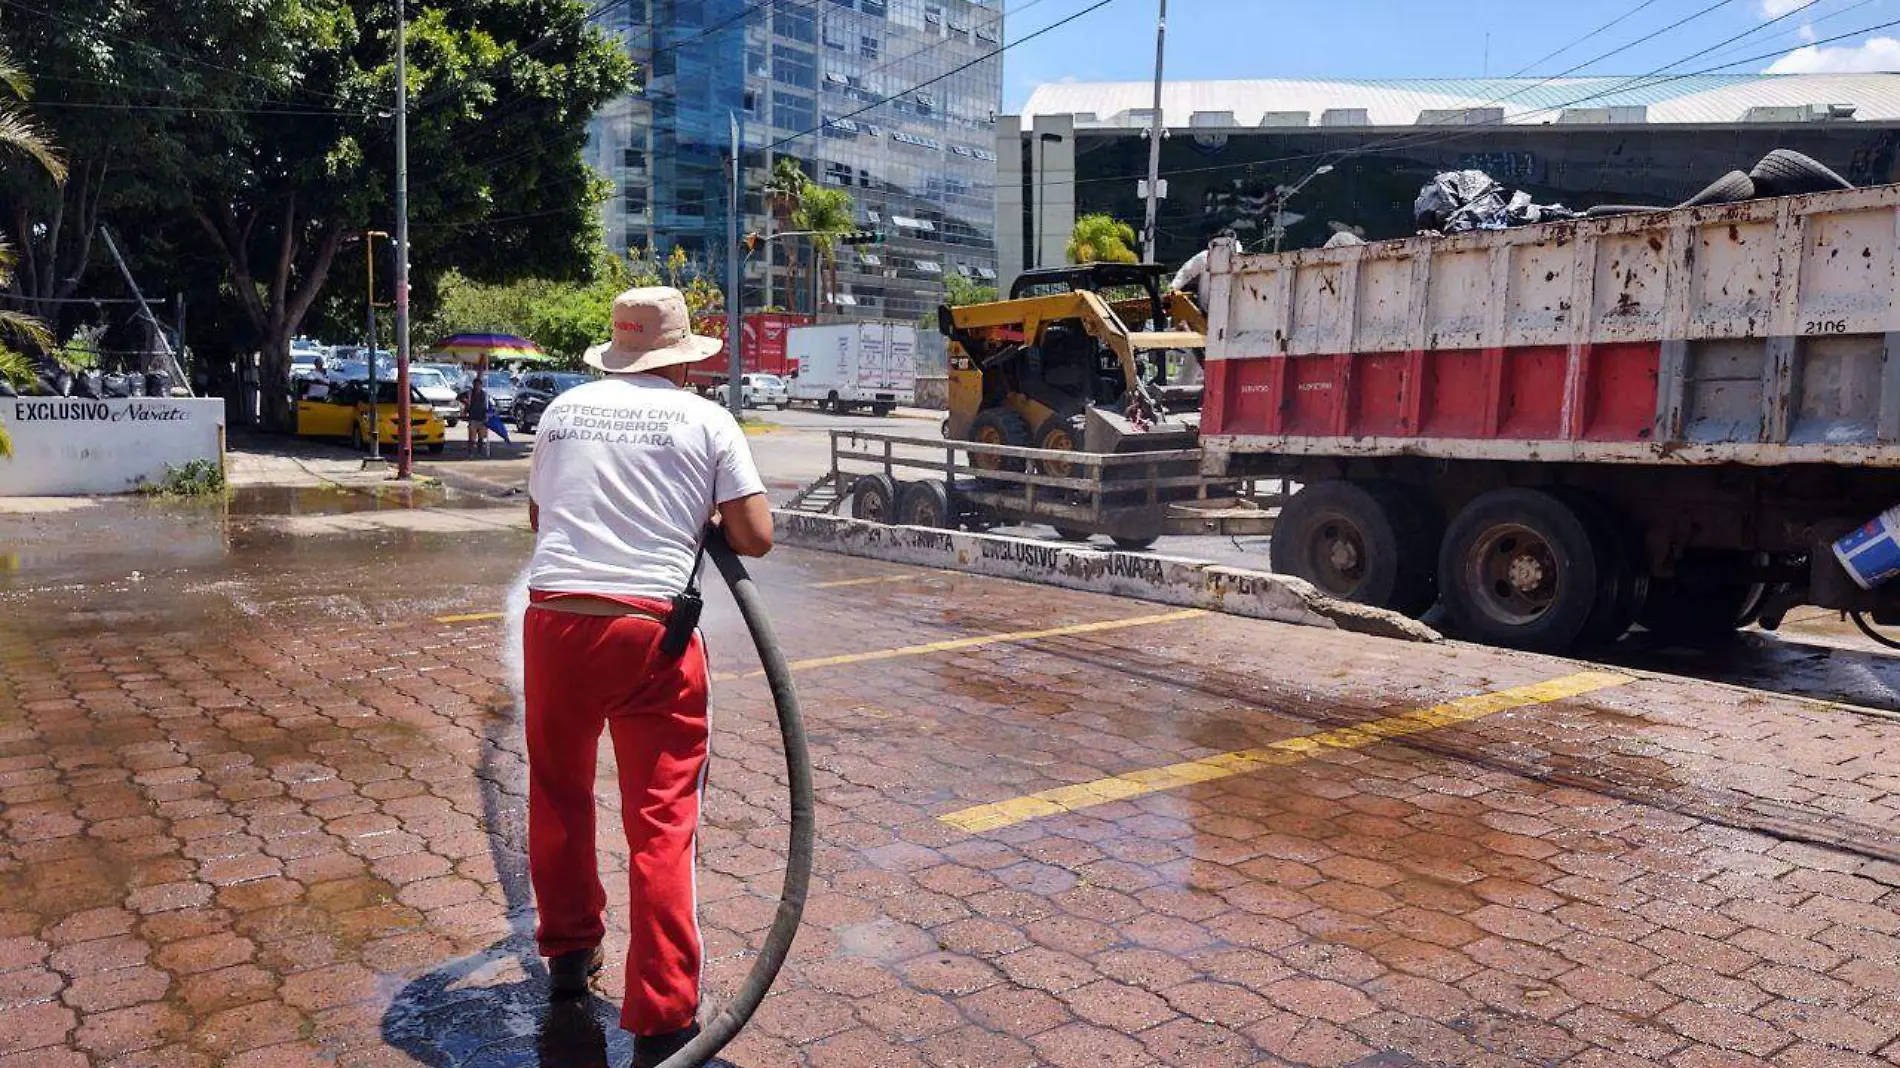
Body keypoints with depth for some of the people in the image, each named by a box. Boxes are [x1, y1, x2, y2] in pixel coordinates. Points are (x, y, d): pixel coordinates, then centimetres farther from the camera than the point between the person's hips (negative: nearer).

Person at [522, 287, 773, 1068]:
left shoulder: (564, 409, 12)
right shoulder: (705, 419, 4)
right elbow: (756, 539, 0)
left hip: (556, 617, 3)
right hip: (651, 628, -3)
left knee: (558, 793, 24)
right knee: (661, 822, 3)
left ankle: (569, 949, 41)